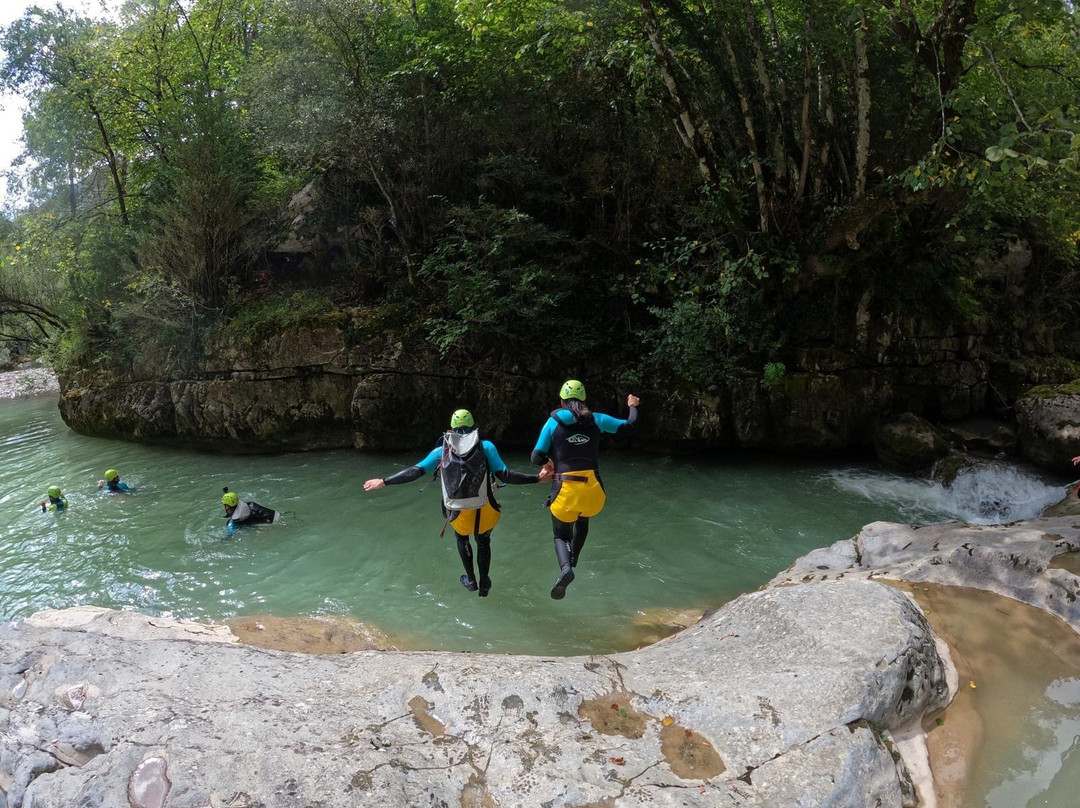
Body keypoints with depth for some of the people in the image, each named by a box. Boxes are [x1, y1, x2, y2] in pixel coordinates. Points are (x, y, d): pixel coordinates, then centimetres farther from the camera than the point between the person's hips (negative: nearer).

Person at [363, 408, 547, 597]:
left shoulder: (442, 451, 3)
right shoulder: (486, 447, -1)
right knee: (483, 542, 30)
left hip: (457, 512, 1)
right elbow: (505, 475, -9)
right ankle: (484, 584, 39)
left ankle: (471, 580, 41)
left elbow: (416, 471, -2)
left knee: (462, 539, 35)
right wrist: (537, 478, -2)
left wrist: (384, 481, 5)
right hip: (483, 511, -1)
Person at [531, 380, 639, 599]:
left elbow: (537, 457, -1)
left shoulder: (553, 422, 1)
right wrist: (633, 407, 35)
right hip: (593, 489, 2)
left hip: (565, 489, -2)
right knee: (583, 519, 36)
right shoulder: (596, 419, 6)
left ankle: (565, 568, -14)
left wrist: (547, 462, 23)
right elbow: (629, 425, 15)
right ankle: (574, 558, 44)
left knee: (560, 535, 15)